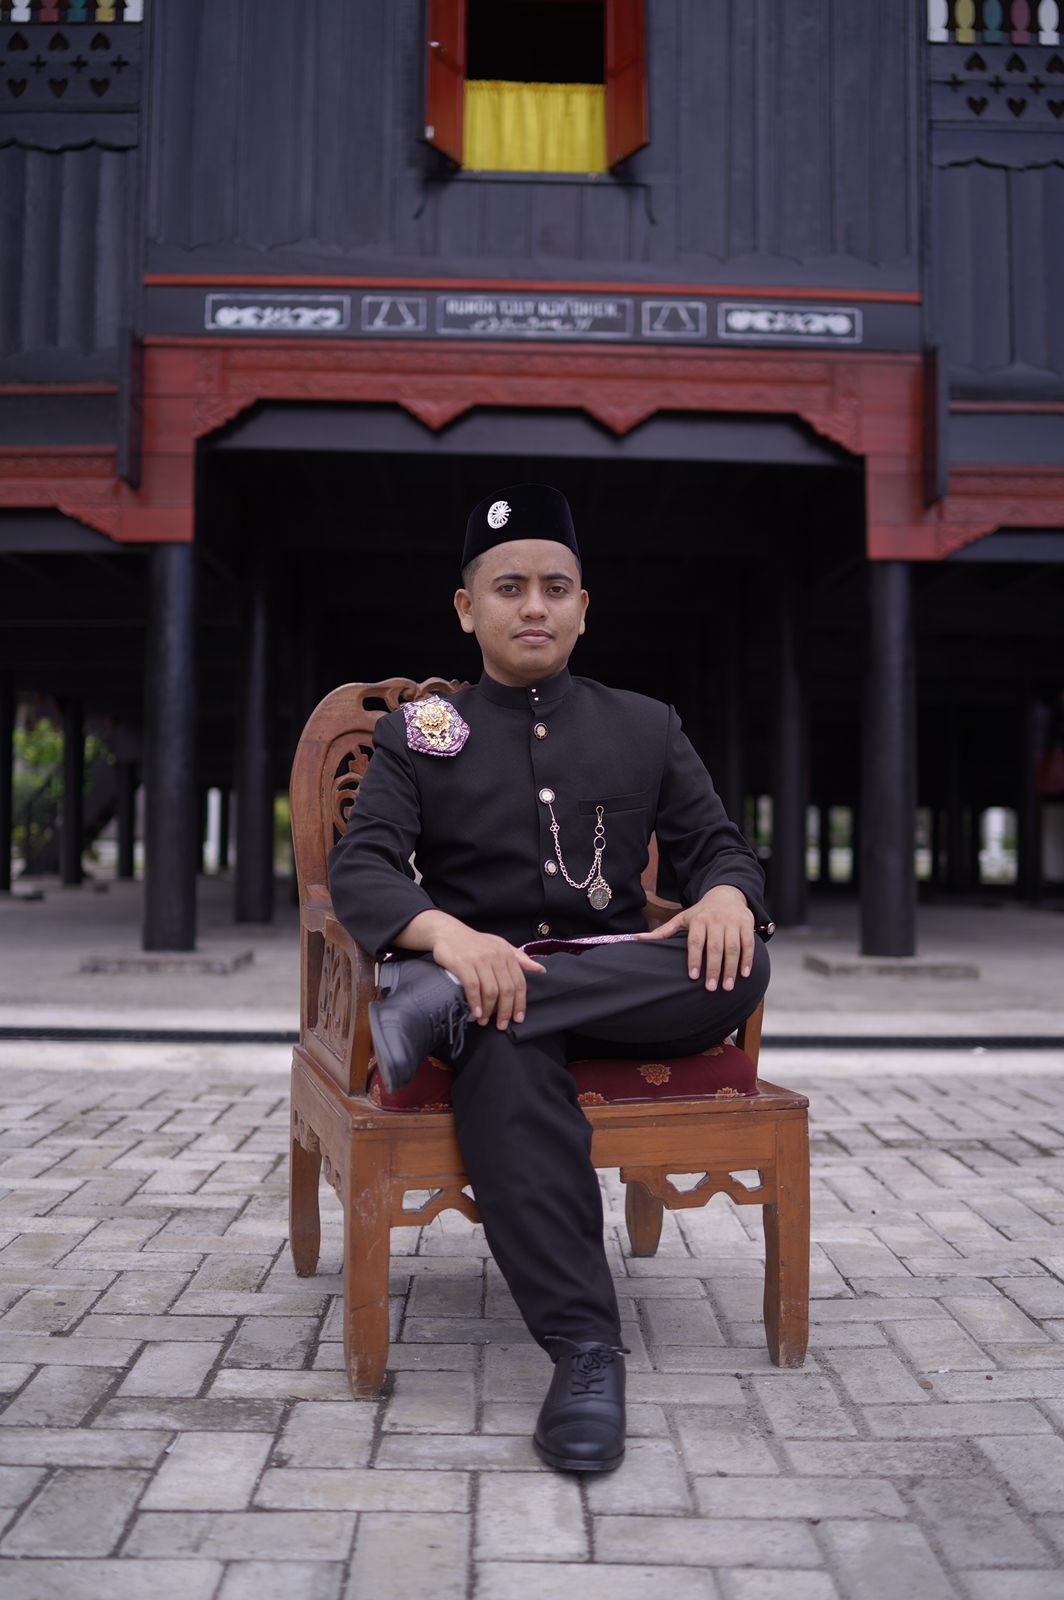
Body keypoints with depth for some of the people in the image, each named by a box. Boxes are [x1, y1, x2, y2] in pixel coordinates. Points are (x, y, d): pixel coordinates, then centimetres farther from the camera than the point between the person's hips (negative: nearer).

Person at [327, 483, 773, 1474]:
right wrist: (447, 934, -28)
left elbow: (715, 844, 12)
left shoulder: (647, 728, 18)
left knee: (734, 965, -31)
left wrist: (724, 892, -15)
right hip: (485, 976, -2)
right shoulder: (417, 734, 10)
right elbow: (358, 870, -4)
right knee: (509, 1062, -39)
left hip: (620, 986, 3)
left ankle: (440, 1011, -35)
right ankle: (584, 1349, -36)